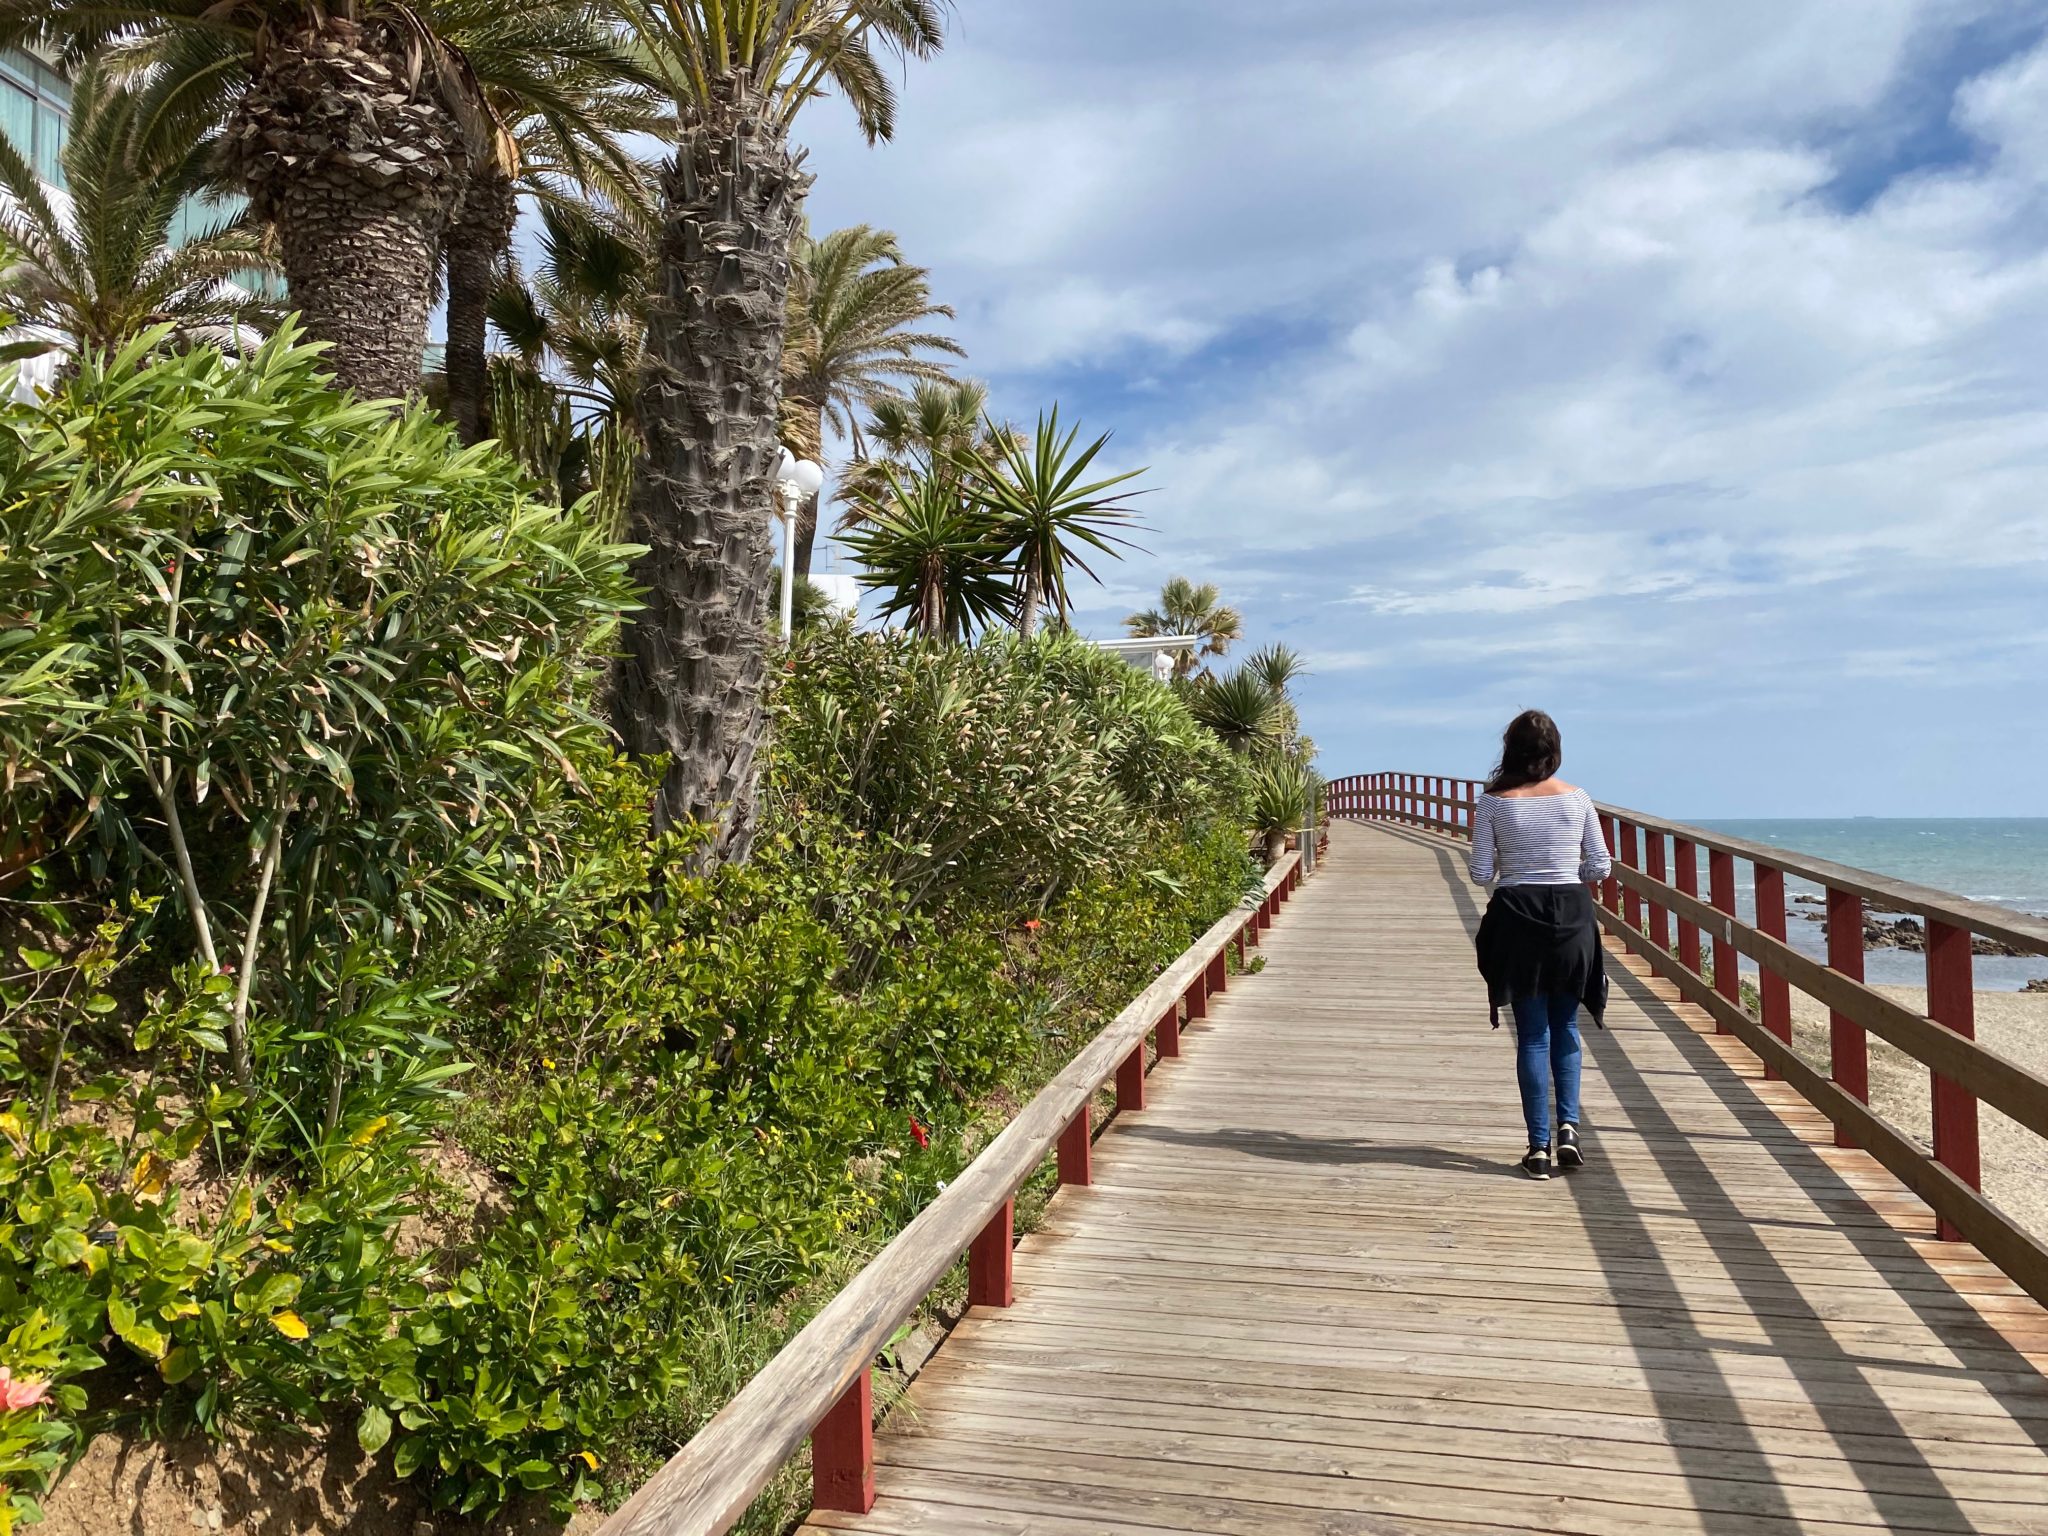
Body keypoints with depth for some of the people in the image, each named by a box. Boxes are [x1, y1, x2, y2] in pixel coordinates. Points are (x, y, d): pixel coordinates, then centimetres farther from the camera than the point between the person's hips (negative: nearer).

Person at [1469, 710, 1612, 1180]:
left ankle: (1539, 1146, 6)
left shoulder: (1493, 802, -6)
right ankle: (1568, 1126, 3)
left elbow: (1481, 873, -5)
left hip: (1517, 919, -1)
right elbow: (1601, 867, 2)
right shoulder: (1577, 798, -1)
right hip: (1571, 917, 1)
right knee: (1565, 1027, 16)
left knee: (1533, 1033, 5)